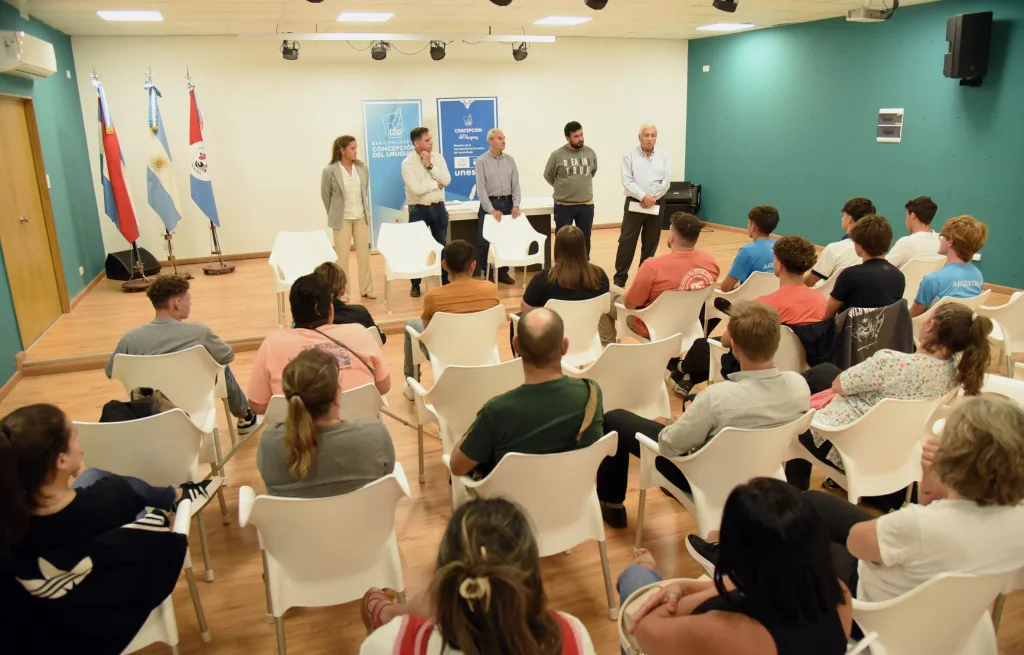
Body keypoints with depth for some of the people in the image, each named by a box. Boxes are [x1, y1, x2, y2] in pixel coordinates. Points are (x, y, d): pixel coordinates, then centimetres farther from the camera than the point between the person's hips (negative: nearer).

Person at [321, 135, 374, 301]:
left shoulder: (362, 167, -2)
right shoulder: (330, 171, -12)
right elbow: (325, 195, 0)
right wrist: (334, 215, 8)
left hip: (361, 217, 3)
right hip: (342, 219, -3)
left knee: (364, 254, 9)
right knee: (342, 256, 3)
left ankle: (366, 289, 21)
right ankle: (342, 292, 14)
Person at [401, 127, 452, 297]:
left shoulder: (437, 157, 3)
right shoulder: (407, 163, -11)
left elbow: (447, 180, -9)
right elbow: (416, 188, -23)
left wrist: (430, 165, -15)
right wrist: (436, 183, -11)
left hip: (438, 207, 4)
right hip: (418, 209, -4)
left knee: (442, 245, 12)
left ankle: (445, 280, 24)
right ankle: (415, 285, 14)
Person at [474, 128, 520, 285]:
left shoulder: (510, 160, 8)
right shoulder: (481, 161, -4)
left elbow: (516, 184, 7)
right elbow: (481, 188, -9)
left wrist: (516, 205, -7)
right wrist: (491, 210, -17)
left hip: (507, 203, 4)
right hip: (489, 203, -4)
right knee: (485, 241, -1)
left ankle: (503, 272, 17)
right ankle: (485, 273, 11)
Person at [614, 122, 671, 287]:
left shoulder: (663, 156, 6)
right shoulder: (629, 155, 0)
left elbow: (666, 182, -1)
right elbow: (627, 181, -9)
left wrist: (652, 198, -12)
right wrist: (643, 197, -18)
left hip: (655, 205, 3)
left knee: (651, 243, 8)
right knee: (626, 242, -3)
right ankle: (620, 278, 5)